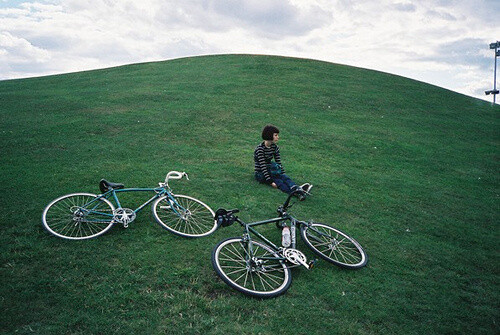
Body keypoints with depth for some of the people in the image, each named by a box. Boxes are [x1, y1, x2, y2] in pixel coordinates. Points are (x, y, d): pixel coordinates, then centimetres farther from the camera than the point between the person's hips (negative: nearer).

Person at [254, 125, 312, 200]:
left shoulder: (275, 147, 4)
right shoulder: (260, 149, -18)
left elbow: (279, 162, 3)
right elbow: (263, 166, -24)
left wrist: (283, 175, -11)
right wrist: (270, 181, -30)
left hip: (269, 170, 6)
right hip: (260, 174, -6)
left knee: (285, 177, -24)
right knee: (278, 181, -31)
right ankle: (296, 193, -54)